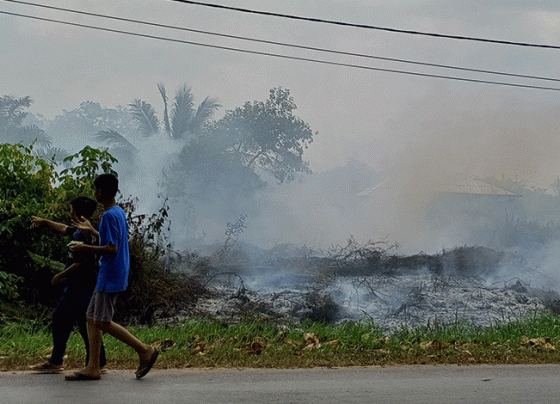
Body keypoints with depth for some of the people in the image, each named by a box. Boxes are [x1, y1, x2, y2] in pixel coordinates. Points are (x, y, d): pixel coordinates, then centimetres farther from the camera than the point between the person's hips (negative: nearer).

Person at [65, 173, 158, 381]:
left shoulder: (109, 216, -17)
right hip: (109, 276, 10)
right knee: (92, 318, 10)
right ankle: (93, 368, 11)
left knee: (102, 321, -7)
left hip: (110, 276, -10)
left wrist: (85, 248, -14)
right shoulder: (120, 212, 13)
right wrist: (91, 230, 32)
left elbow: (112, 249, -23)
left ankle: (145, 350, -1)